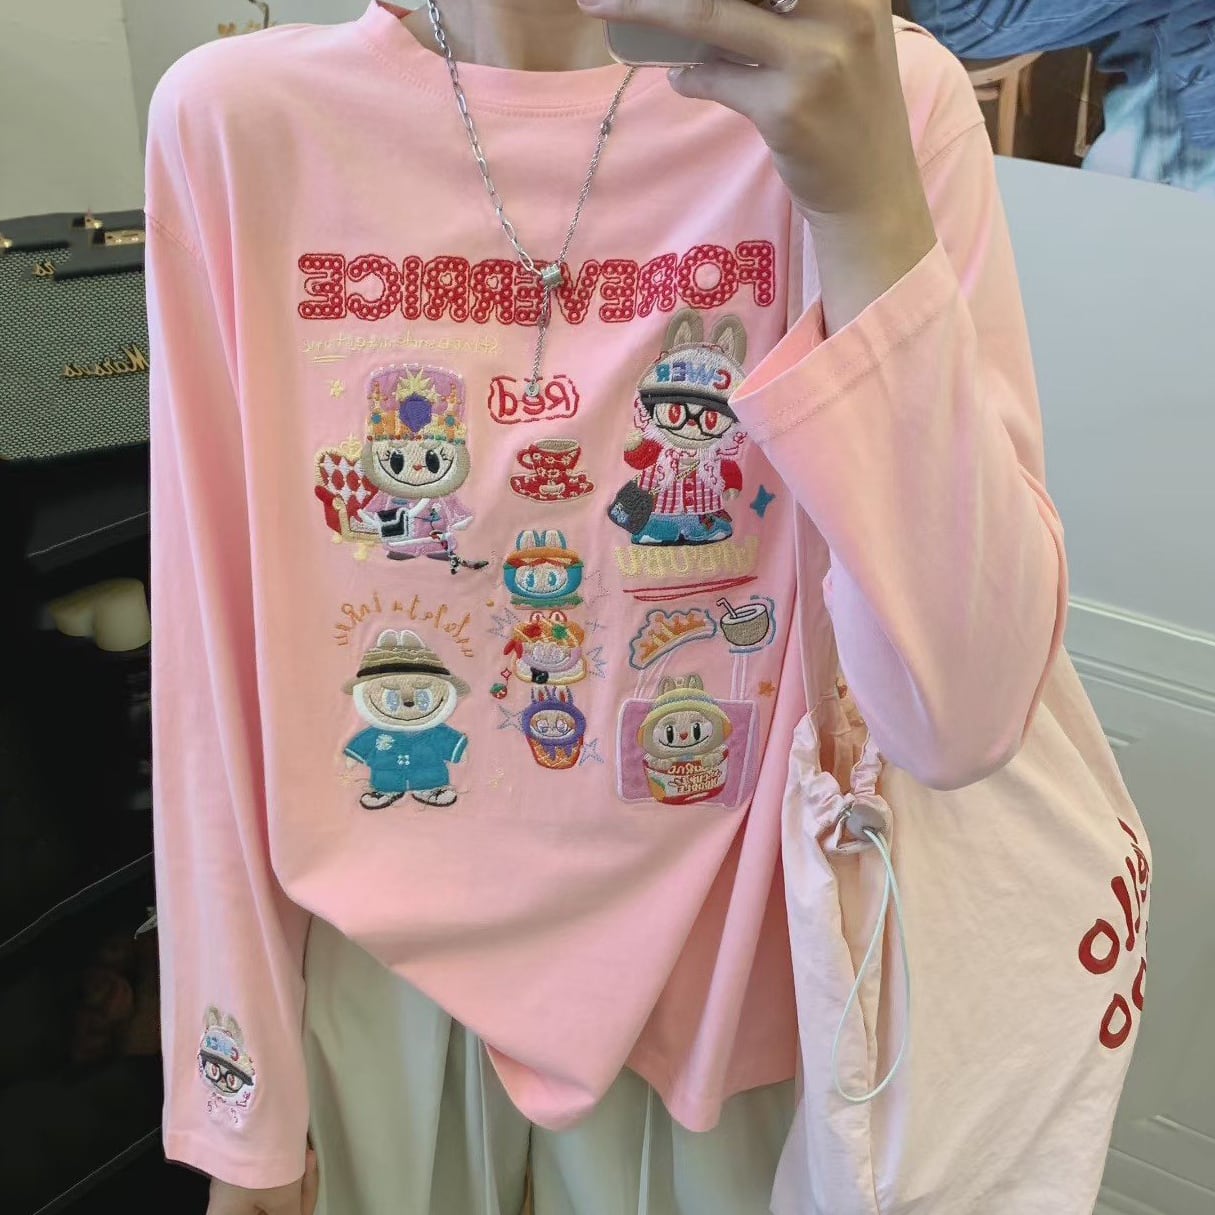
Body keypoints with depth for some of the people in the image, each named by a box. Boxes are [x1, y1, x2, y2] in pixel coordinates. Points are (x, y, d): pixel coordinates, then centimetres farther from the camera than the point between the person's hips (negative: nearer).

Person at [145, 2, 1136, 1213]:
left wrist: (869, 202, -33)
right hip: (382, 956, 1)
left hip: (701, 958, 0)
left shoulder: (872, 100, -16)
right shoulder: (238, 121, -14)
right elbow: (215, 655, -8)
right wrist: (240, 1100, -1)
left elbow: (962, 716, -24)